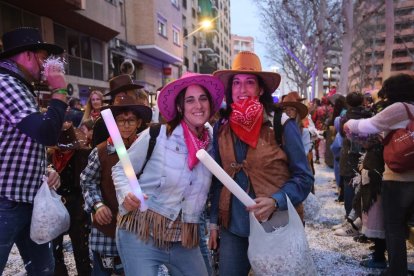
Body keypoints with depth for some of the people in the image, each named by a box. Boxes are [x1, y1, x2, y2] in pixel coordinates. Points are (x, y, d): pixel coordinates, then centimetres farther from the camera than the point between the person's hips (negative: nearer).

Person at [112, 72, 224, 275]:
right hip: (141, 232, -4)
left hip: (184, 240, 5)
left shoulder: (211, 145, 3)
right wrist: (126, 194, -20)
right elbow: (120, 169, -3)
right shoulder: (157, 135, -11)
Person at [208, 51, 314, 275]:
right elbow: (218, 179, 8)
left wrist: (275, 201, -23)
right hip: (233, 228, 3)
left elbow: (304, 177, -7)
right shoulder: (221, 128, 1)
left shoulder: (282, 125, -10)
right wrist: (214, 221, 7)